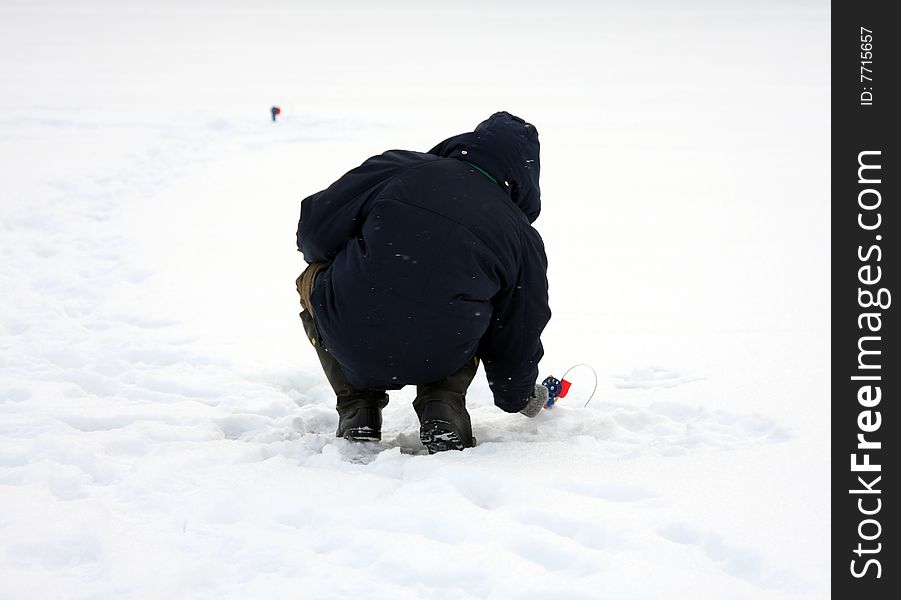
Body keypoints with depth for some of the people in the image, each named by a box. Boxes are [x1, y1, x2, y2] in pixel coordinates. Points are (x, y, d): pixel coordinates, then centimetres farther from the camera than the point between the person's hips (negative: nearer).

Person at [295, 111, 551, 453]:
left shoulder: (397, 167, 3)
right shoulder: (525, 238, 6)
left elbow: (315, 231, 2)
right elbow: (519, 334, 12)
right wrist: (518, 397, 33)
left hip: (350, 346, -1)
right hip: (440, 360, 2)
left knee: (314, 277, 31)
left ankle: (358, 409, 15)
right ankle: (443, 409, 7)